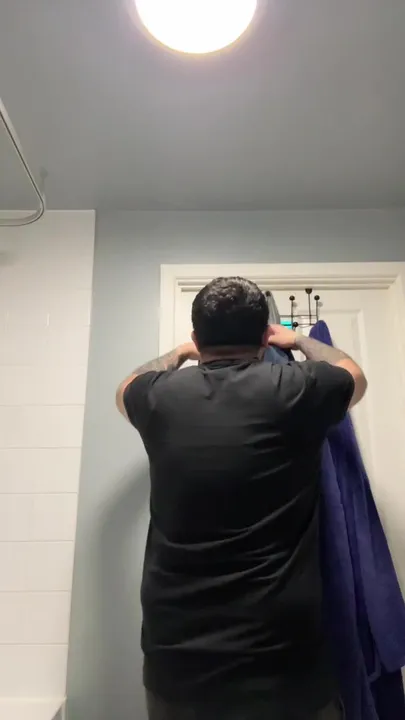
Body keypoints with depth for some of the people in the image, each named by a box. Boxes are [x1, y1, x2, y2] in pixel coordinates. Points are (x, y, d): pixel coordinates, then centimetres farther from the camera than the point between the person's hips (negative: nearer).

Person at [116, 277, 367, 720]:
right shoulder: (292, 390, -9)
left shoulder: (162, 394, -4)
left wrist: (180, 353, 37)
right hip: (283, 657, -2)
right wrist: (300, 341, 31)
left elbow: (125, 389, 24)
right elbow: (354, 376, 15)